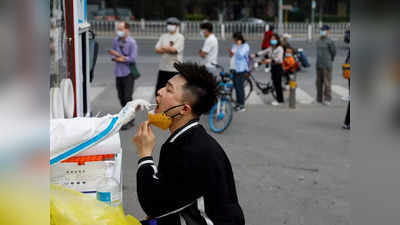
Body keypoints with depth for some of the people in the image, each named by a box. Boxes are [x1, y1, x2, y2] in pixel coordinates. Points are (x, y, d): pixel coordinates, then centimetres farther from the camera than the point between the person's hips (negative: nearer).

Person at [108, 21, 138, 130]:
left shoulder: (132, 42, -11)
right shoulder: (115, 40, 6)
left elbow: (133, 58, -15)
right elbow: (113, 55, 9)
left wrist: (118, 55, -11)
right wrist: (119, 59, -13)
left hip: (128, 73, -6)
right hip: (118, 72, 6)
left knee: (127, 97, -7)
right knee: (121, 97, 11)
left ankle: (130, 120, 1)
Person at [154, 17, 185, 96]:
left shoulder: (180, 37, -3)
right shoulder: (163, 36, 14)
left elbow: (174, 49, -15)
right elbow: (157, 50, 4)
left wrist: (163, 48, 0)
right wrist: (169, 49, -9)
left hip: (175, 69, -5)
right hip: (163, 68, 5)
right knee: (158, 91, 7)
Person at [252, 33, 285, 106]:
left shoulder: (280, 48, -13)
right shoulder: (270, 48, 9)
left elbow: (278, 58, -25)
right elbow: (262, 52, 1)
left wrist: (270, 60, -39)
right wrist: (253, 55, -13)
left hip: (278, 67, -7)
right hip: (273, 67, 7)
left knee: (278, 84, -4)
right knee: (275, 84, 10)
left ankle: (280, 100, 4)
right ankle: (279, 99, 20)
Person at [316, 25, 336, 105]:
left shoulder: (329, 41, -10)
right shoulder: (318, 41, 12)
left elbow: (334, 52, -3)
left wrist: (330, 60, 8)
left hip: (327, 65, -7)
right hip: (319, 65, 7)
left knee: (327, 83, -6)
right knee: (319, 82, 10)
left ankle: (327, 99, -4)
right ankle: (319, 98, 18)